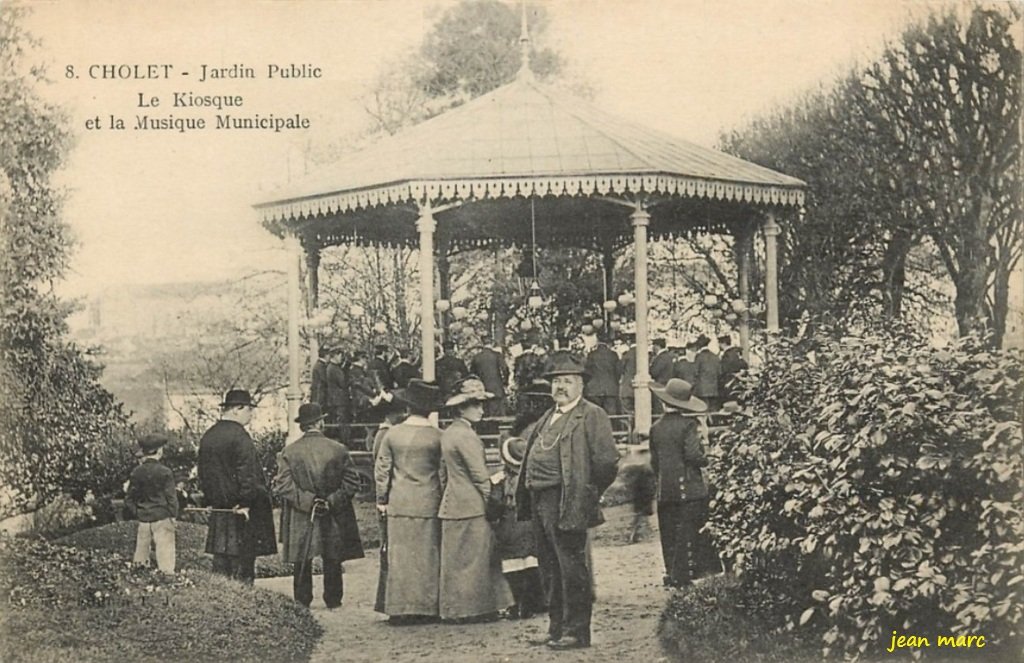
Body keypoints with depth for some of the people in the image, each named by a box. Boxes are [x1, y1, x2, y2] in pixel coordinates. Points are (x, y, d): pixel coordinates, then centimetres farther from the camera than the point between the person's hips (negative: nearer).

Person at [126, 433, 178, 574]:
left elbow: (129, 498, 5)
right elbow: (171, 496, -9)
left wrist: (136, 513, 14)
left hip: (143, 519, 4)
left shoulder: (136, 472, 1)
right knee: (164, 553, -2)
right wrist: (173, 515, 2)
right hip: (162, 518, -4)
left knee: (140, 556, 14)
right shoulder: (165, 472, -11)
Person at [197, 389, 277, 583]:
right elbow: (247, 474, -19)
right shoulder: (239, 436, -14)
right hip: (243, 514, -8)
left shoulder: (207, 437, 10)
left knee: (220, 568, 10)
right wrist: (245, 503, -13)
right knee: (242, 568, -4)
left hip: (218, 511, 8)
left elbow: (202, 472, 16)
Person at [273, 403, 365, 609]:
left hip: (299, 520, 0)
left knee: (302, 564, 10)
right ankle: (333, 601, 18)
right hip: (333, 520, 0)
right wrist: (331, 501, -5)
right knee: (332, 562, 12)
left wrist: (308, 501, -11)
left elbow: (282, 486, -10)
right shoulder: (339, 450, -5)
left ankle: (302, 602, 14)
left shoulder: (288, 452, -5)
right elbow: (350, 485, -6)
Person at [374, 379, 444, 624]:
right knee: (428, 556, 5)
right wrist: (443, 499, 12)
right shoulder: (437, 436, -5)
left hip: (398, 503, 1)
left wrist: (381, 499, 14)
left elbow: (382, 469, 5)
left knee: (400, 555, 5)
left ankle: (399, 609, 6)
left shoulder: (392, 434, 0)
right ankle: (426, 608, 7)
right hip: (428, 503, -1)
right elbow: (443, 472, 1)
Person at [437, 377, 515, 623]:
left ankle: (454, 608, 16)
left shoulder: (447, 433, 13)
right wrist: (491, 501, -5)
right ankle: (472, 609, 2)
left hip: (451, 505, 9)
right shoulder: (466, 436, -16)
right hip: (471, 506, -9)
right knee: (473, 558, -2)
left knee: (456, 559, 11)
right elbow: (480, 475, -15)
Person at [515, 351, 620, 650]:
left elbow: (606, 460, -13)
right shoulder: (547, 419, 20)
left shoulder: (592, 416, -6)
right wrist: (526, 496, 14)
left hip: (566, 503, -8)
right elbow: (532, 460, 25)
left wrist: (587, 496, -7)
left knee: (571, 569, -3)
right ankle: (557, 628, 23)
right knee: (550, 569, 14)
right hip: (540, 501, 9)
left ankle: (577, 631, 4)